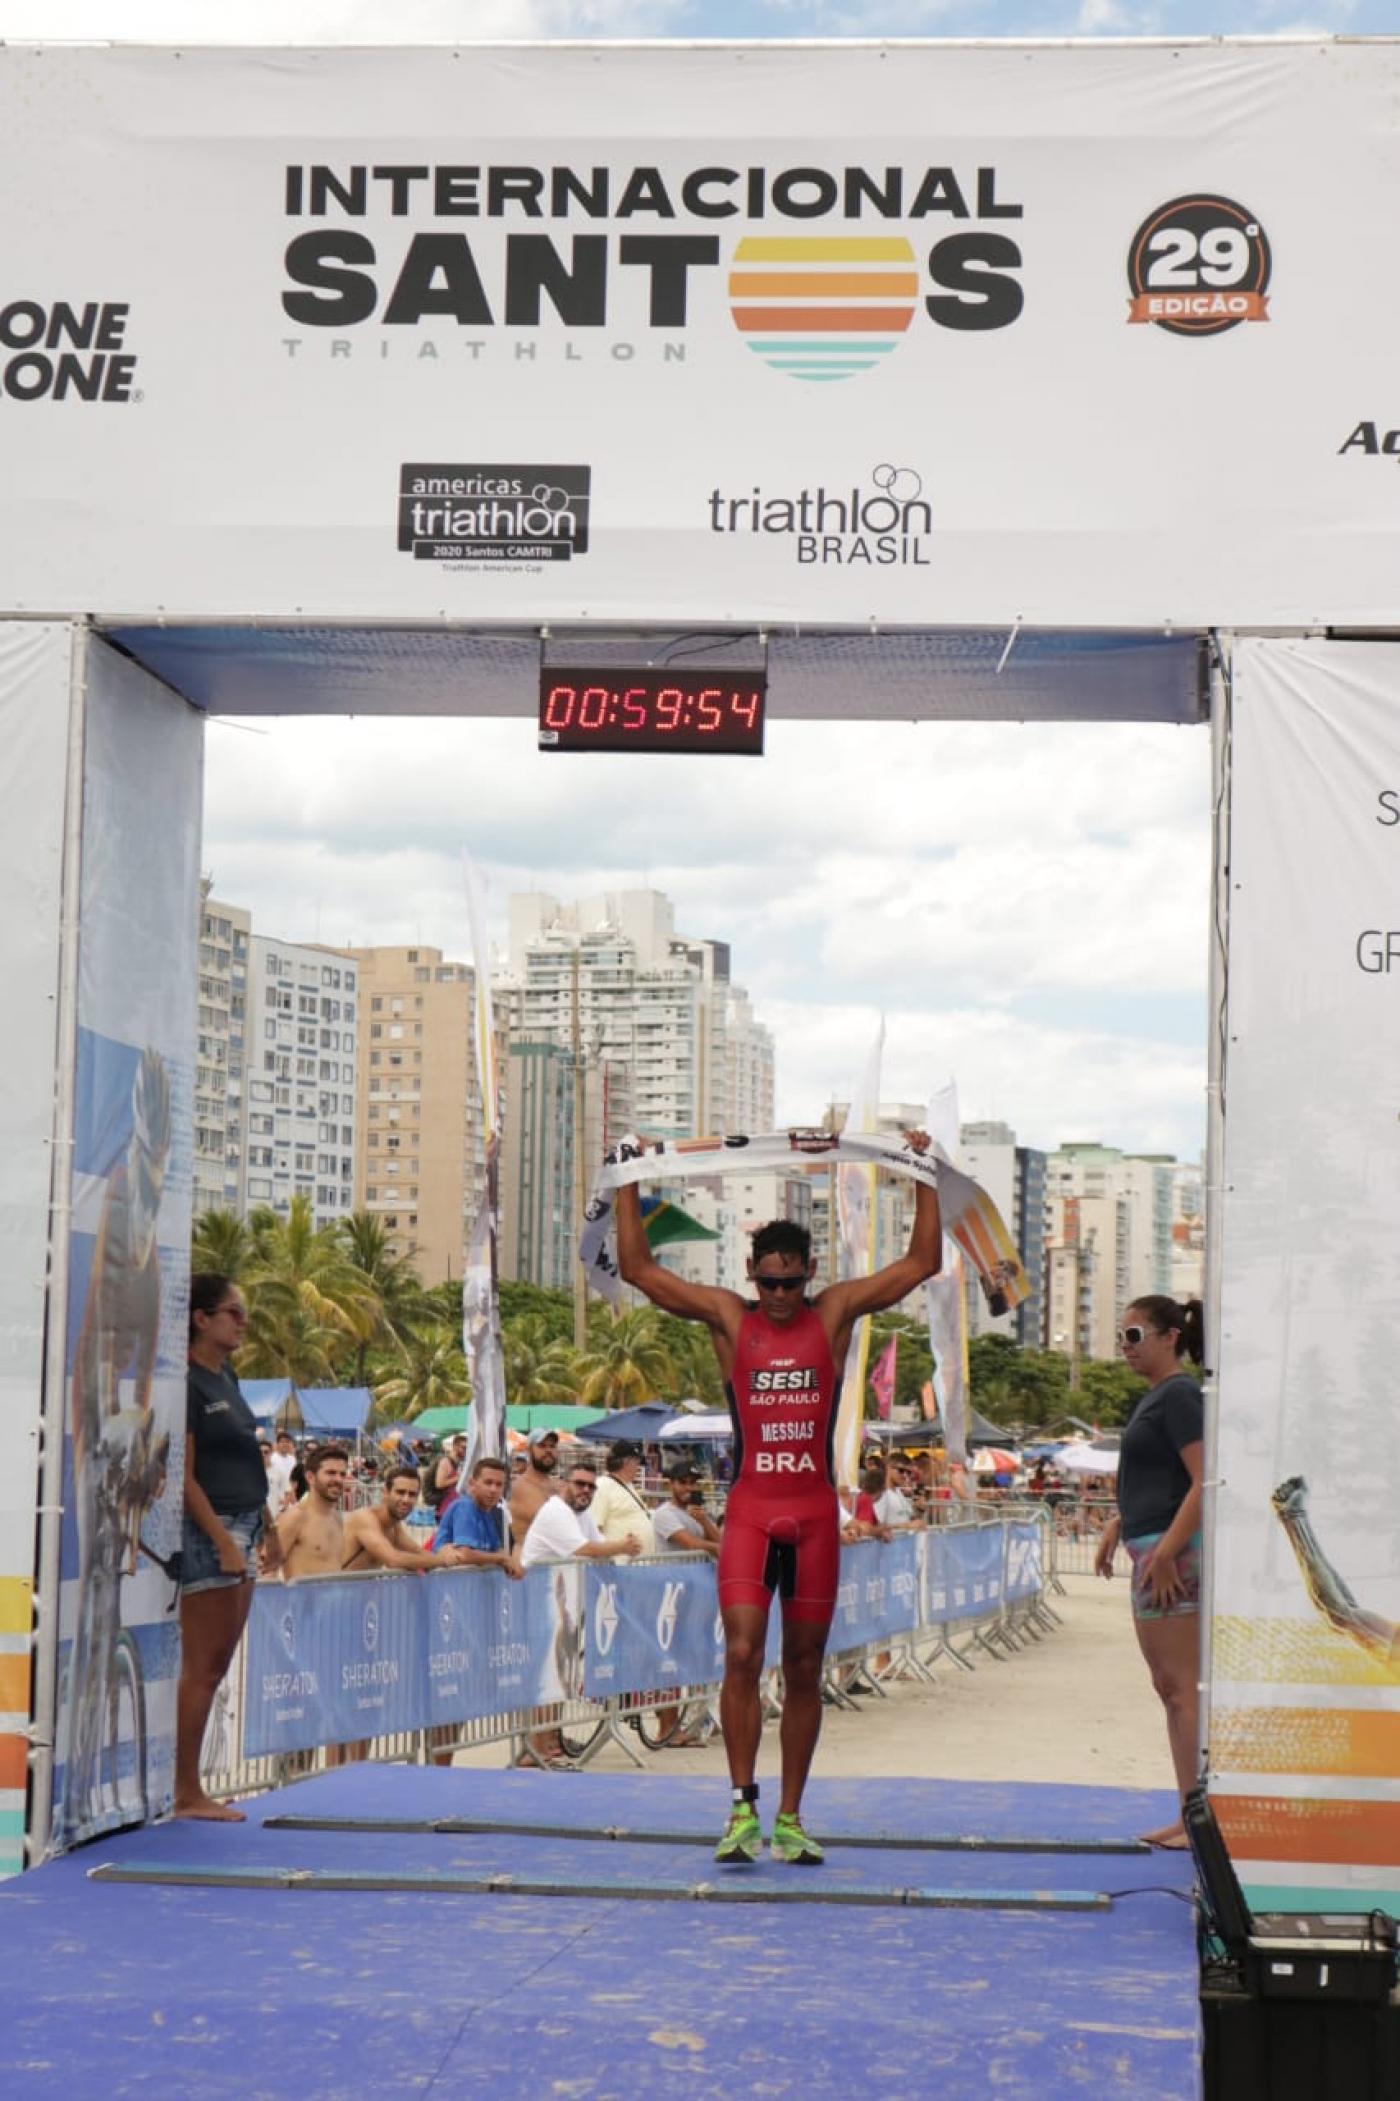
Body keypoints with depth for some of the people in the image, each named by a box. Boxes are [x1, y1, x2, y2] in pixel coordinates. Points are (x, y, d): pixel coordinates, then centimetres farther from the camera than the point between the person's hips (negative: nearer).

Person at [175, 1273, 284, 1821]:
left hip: (241, 1530, 9)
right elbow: (185, 1476, -17)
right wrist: (223, 1541, -20)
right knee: (200, 1668, -5)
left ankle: (190, 1789, 16)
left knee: (216, 1667, 11)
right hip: (207, 1530, -9)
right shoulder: (186, 1383, -14)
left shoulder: (225, 1379, 13)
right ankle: (185, 1792, 1)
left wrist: (267, 1526, 18)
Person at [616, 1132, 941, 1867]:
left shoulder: (836, 1313, 5)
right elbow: (638, 1268, 5)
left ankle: (790, 1819, 13)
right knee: (742, 1655, -13)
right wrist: (629, 1186, 2)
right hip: (750, 1509, -1)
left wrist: (924, 1176, 6)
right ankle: (743, 1808, -7)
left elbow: (923, 1261, 9)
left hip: (816, 1513, 1)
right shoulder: (727, 1318, 4)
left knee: (804, 1669, 6)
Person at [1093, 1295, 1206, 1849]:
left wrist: (1165, 1553, -24)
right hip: (1154, 1550, 10)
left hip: (1172, 1552, -10)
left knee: (1182, 1687, -9)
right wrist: (1118, 1525, 22)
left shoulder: (1179, 1395, -12)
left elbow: (1205, 1482, -20)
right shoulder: (1155, 1397, 17)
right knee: (1169, 1688, 12)